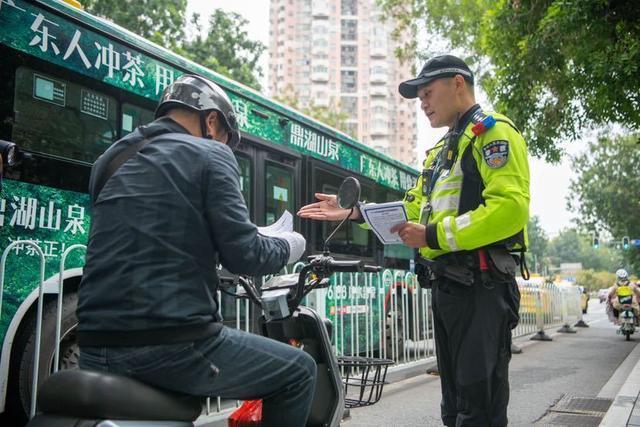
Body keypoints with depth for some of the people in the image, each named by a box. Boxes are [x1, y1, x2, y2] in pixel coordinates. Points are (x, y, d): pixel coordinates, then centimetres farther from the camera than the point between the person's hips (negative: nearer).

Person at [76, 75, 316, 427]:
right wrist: (287, 247, 12)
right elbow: (243, 254, -8)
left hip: (96, 350, 7)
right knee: (299, 372, 12)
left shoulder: (111, 160, 17)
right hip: (174, 345, -7)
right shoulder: (209, 154, -2)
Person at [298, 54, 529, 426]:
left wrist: (435, 236, -22)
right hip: (446, 285, 10)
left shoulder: (493, 131, -7)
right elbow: (412, 211, 21)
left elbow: (509, 208, -22)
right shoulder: (440, 151, 24)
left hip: (481, 287, -10)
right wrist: (355, 212, 11)